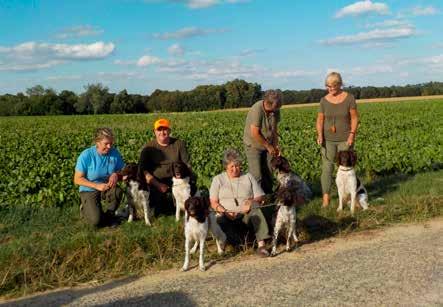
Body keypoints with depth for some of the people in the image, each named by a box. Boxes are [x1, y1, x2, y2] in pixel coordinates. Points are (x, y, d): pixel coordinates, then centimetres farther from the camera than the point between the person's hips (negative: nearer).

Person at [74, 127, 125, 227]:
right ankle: (85, 208, 15)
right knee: (96, 221, -22)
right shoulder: (86, 155, -17)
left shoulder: (114, 153, -8)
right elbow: (77, 179, -13)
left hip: (108, 187, 3)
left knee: (118, 191, -33)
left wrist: (116, 175, -21)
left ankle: (110, 214, -3)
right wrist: (97, 186, -24)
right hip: (89, 190, -3)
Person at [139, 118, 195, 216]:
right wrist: (157, 185, -18)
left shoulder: (179, 144, 5)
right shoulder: (149, 147, 1)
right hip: (156, 183, -1)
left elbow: (187, 164, 3)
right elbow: (143, 169, -6)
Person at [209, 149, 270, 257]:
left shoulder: (248, 177, 16)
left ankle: (261, 245, -38)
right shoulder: (218, 179, 13)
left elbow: (260, 197, 11)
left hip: (246, 214, 1)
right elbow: (213, 202, 5)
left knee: (255, 209, -35)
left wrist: (252, 201, -13)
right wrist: (224, 211, -14)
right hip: (226, 215, -1)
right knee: (218, 222, -37)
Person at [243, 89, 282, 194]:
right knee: (257, 176, -8)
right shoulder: (257, 110, -27)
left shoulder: (275, 110, -5)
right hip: (253, 145, -6)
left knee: (268, 174, 7)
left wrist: (275, 146, -1)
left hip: (267, 146, 6)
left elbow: (274, 129, 7)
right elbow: (255, 134, -26)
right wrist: (269, 146, -16)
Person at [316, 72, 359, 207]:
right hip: (328, 139, 2)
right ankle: (326, 197, 0)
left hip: (345, 139, -2)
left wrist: (352, 134, -13)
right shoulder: (324, 100, 2)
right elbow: (320, 119, 4)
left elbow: (354, 118, -3)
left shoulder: (349, 98, -4)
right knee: (327, 167, -3)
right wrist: (319, 135, -10)